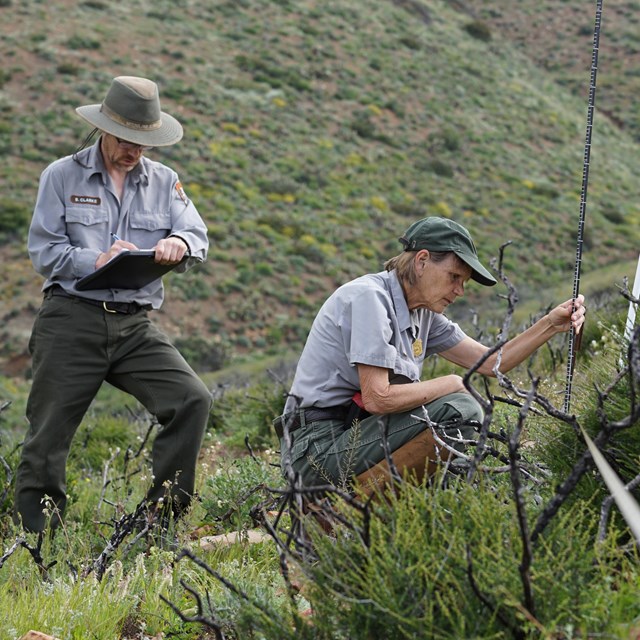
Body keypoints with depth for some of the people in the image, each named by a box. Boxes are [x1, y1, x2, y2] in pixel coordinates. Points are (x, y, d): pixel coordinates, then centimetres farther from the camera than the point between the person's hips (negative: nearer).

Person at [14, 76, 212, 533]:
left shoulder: (164, 181, 13)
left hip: (136, 326, 3)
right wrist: (98, 262, -19)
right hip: (72, 323, -2)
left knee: (193, 399, -16)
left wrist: (180, 244, -22)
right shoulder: (62, 176, 5)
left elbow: (198, 238, 2)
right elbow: (43, 252, -2)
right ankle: (38, 538, 14)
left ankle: (163, 514, -4)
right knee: (48, 435, 0)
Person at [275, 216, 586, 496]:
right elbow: (377, 398, -23)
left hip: (354, 434, 10)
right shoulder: (368, 297, -15)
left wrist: (550, 324, 4)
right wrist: (453, 383, -10)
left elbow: (489, 361, 16)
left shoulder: (423, 312, 13)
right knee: (459, 410, -19)